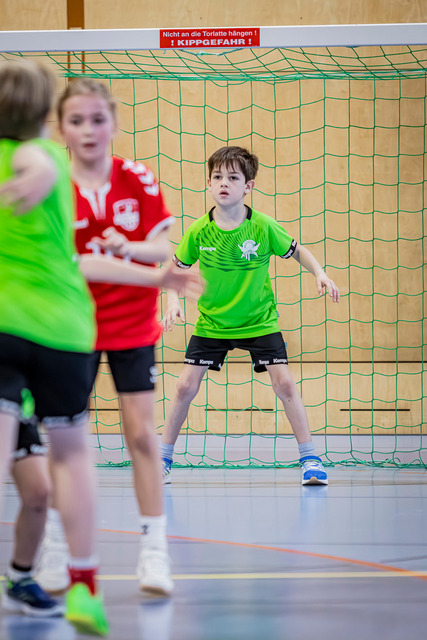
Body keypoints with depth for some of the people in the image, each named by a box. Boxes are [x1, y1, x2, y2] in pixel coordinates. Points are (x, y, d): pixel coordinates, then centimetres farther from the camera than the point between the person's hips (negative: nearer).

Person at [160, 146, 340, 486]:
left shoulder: (263, 226, -14)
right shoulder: (199, 231, -12)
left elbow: (297, 250, 1)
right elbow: (177, 266, 4)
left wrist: (320, 273, -14)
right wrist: (174, 300, -11)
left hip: (259, 321, -1)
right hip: (211, 323, 1)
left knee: (284, 382, -11)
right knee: (186, 386, -4)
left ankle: (310, 458, 0)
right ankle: (163, 459, 12)